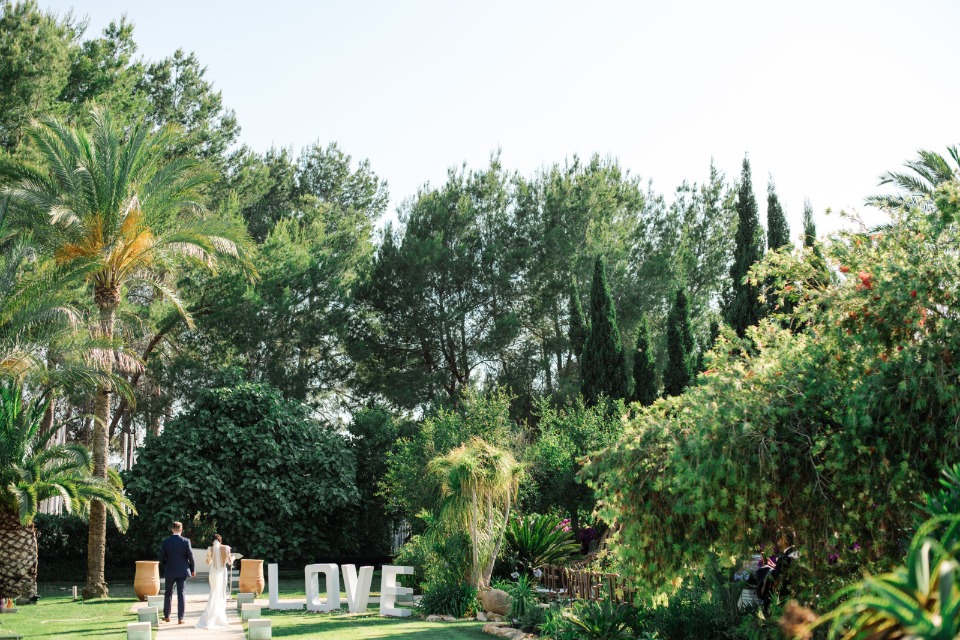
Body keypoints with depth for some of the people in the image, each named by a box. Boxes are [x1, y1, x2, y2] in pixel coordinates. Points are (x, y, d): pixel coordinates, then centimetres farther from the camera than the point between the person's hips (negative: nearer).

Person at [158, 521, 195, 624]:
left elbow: (162, 558, -1)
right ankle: (180, 618, 1)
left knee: (168, 593, 15)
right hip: (182, 571, -1)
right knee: (181, 593, 2)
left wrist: (162, 571, 11)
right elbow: (190, 556, -5)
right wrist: (193, 569, 8)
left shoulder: (165, 542, -5)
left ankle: (166, 616, 23)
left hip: (170, 571, 1)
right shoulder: (185, 541, -9)